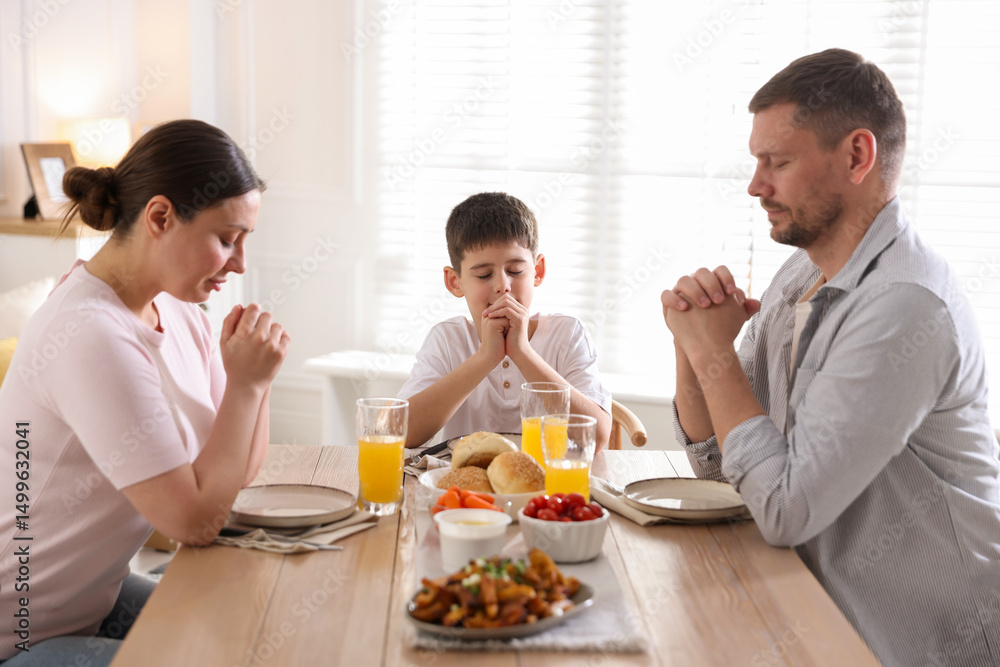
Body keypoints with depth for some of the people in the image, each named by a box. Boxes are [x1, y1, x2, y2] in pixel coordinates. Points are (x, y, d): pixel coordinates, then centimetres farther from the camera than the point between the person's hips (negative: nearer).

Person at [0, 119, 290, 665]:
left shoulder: (177, 310, 1)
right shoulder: (93, 337, -27)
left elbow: (236, 472, 6)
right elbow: (196, 520, -24)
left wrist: (255, 372, -10)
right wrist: (245, 383, -20)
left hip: (98, 598, 9)